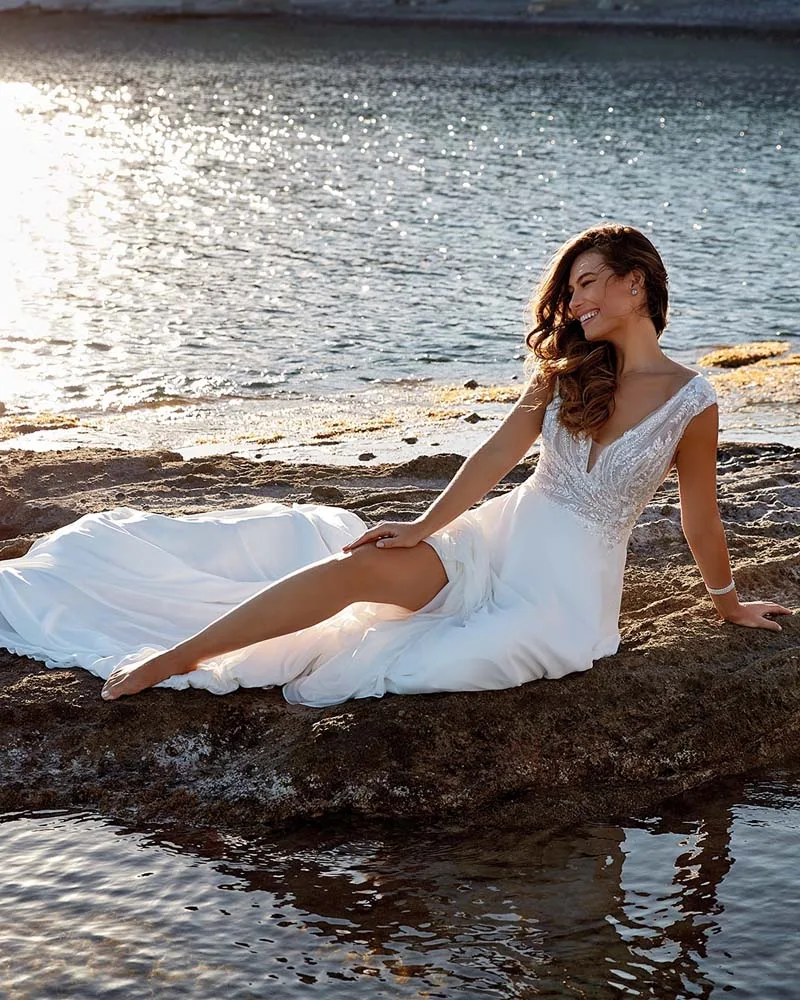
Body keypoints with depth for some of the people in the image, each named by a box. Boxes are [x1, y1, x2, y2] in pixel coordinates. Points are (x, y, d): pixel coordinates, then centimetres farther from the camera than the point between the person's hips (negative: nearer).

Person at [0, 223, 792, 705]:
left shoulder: (690, 401, -5)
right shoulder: (566, 371, 6)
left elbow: (699, 517, 6)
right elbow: (502, 451, 1)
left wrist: (727, 602, 16)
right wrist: (426, 526, -9)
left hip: (568, 583, -3)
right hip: (500, 536, 3)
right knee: (354, 562, -20)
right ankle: (171, 657, -22)